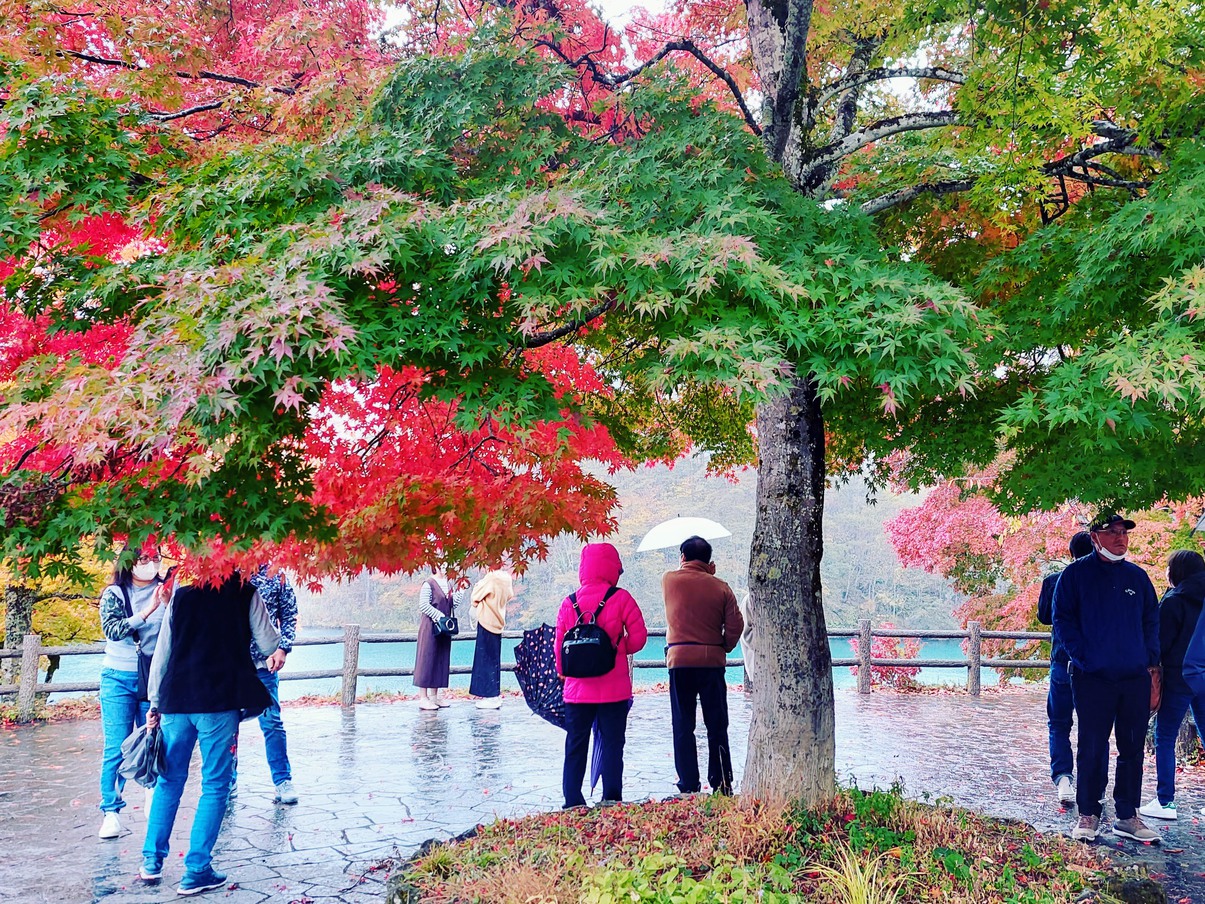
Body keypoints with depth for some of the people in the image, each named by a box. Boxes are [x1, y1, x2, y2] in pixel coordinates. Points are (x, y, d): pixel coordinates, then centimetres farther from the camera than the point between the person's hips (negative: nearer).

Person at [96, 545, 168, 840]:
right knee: (117, 748, -3)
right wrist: (146, 612, -29)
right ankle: (110, 811, 4)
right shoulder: (114, 594, -2)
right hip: (119, 679, -1)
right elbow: (111, 630, -17)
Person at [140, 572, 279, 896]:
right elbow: (269, 645, 1)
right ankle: (196, 872, 6)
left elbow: (161, 653, 9)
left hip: (176, 701, 4)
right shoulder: (246, 595, -1)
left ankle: (152, 861, 24)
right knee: (214, 786, 5)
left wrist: (154, 703, 15)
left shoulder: (181, 596, 9)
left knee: (169, 780, 19)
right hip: (219, 703, -4)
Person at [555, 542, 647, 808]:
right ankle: (611, 797, 4)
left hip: (577, 688, 2)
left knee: (575, 745, 10)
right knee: (612, 743, 6)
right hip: (614, 688, -2)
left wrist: (563, 673, 16)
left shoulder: (569, 603, 2)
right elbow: (639, 636, -6)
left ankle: (573, 801, 11)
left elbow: (559, 644, 4)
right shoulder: (620, 598, -6)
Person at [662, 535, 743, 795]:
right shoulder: (720, 587, 0)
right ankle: (722, 783, 10)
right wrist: (724, 648, 12)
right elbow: (735, 624, -2)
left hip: (679, 660, -1)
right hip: (712, 660, 1)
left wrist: (697, 571, 24)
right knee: (717, 725, 9)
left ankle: (688, 785, 5)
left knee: (682, 726, 6)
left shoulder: (669, 580, -1)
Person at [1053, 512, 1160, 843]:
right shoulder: (1076, 574, -2)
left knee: (1133, 750, 10)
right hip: (1092, 679, -4)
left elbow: (1151, 621, 16)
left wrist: (1151, 660, 4)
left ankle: (1128, 816, 21)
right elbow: (1062, 619, -3)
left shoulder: (1138, 577, 10)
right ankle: (1088, 815, 14)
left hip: (1136, 679, 4)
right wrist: (1082, 658, -12)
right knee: (1091, 749, 2)